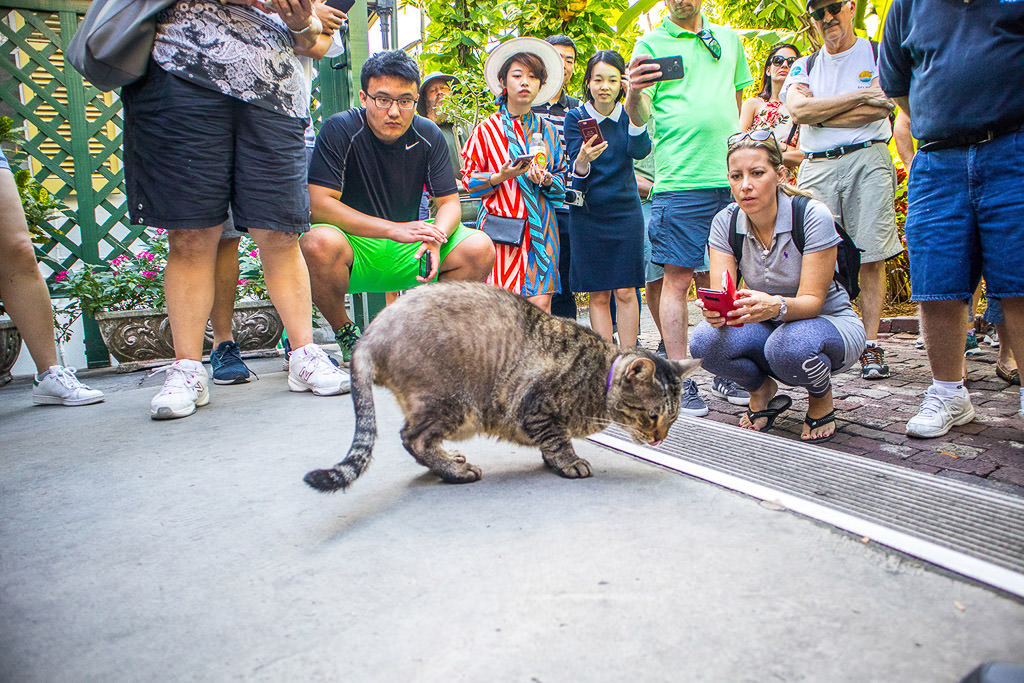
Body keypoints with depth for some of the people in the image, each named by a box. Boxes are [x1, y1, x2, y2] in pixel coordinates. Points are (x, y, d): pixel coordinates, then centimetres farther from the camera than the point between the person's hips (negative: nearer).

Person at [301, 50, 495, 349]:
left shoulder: (428, 135, 0)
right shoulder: (339, 130, -12)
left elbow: (449, 203, -1)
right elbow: (319, 204, -20)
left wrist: (434, 240, -25)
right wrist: (395, 229, -28)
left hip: (406, 255, 4)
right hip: (353, 245, -3)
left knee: (480, 249, -17)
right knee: (319, 244, -37)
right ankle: (343, 331, -7)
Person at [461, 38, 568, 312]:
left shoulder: (547, 130, 15)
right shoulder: (487, 128, 5)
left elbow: (562, 179, 18)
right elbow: (470, 180, 3)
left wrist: (545, 179, -5)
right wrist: (501, 176, -14)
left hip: (541, 225, 3)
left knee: (541, 302, -6)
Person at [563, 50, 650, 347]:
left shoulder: (628, 115, 4)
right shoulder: (575, 117, 0)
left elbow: (640, 150, -16)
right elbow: (577, 175, -9)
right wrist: (583, 160, -31)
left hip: (625, 211, 1)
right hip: (588, 214, -1)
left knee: (625, 292, -1)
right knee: (599, 295, 2)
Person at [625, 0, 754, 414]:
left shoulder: (728, 39, 20)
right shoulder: (651, 44, 6)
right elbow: (639, 117, -3)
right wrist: (633, 93, -25)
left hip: (731, 178, 4)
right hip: (679, 179, -4)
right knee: (678, 277, -4)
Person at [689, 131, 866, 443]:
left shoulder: (813, 216, -21)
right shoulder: (726, 222, -9)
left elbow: (812, 300, -24)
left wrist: (776, 306, -47)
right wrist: (715, 311, -40)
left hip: (829, 322, -3)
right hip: (767, 327, 3)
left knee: (789, 346, -39)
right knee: (705, 343, -27)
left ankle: (822, 399, -1)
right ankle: (762, 391, 5)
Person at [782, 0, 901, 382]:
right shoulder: (805, 66, 18)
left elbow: (881, 108, -5)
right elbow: (798, 109, -3)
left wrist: (818, 114, -4)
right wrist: (859, 95, -6)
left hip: (868, 160, -2)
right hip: (816, 168, 2)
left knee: (871, 257, -5)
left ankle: (871, 345, -2)